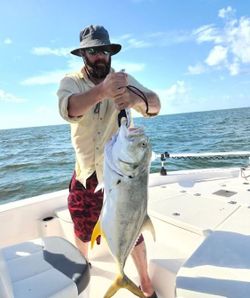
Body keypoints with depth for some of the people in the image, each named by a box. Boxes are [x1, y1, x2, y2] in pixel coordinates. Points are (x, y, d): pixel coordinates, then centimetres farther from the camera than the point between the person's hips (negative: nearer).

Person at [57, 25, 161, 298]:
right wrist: (101, 91, -48)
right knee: (83, 229, 21)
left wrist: (137, 98, -43)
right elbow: (68, 108, -27)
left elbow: (154, 105, -19)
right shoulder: (70, 81, -4)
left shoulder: (124, 79, -4)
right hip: (85, 173, 2)